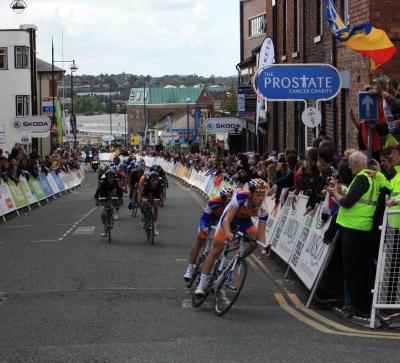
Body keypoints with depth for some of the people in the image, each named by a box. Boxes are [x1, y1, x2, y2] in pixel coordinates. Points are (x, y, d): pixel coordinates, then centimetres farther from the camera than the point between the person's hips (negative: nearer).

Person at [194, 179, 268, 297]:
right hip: (229, 217, -3)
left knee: (256, 240, -22)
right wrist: (228, 233, -60)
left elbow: (261, 233, -25)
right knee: (216, 250, -11)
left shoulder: (262, 208, -28)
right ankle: (201, 284, -8)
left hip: (244, 220, 3)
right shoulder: (240, 197, -38)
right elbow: (227, 219, -41)